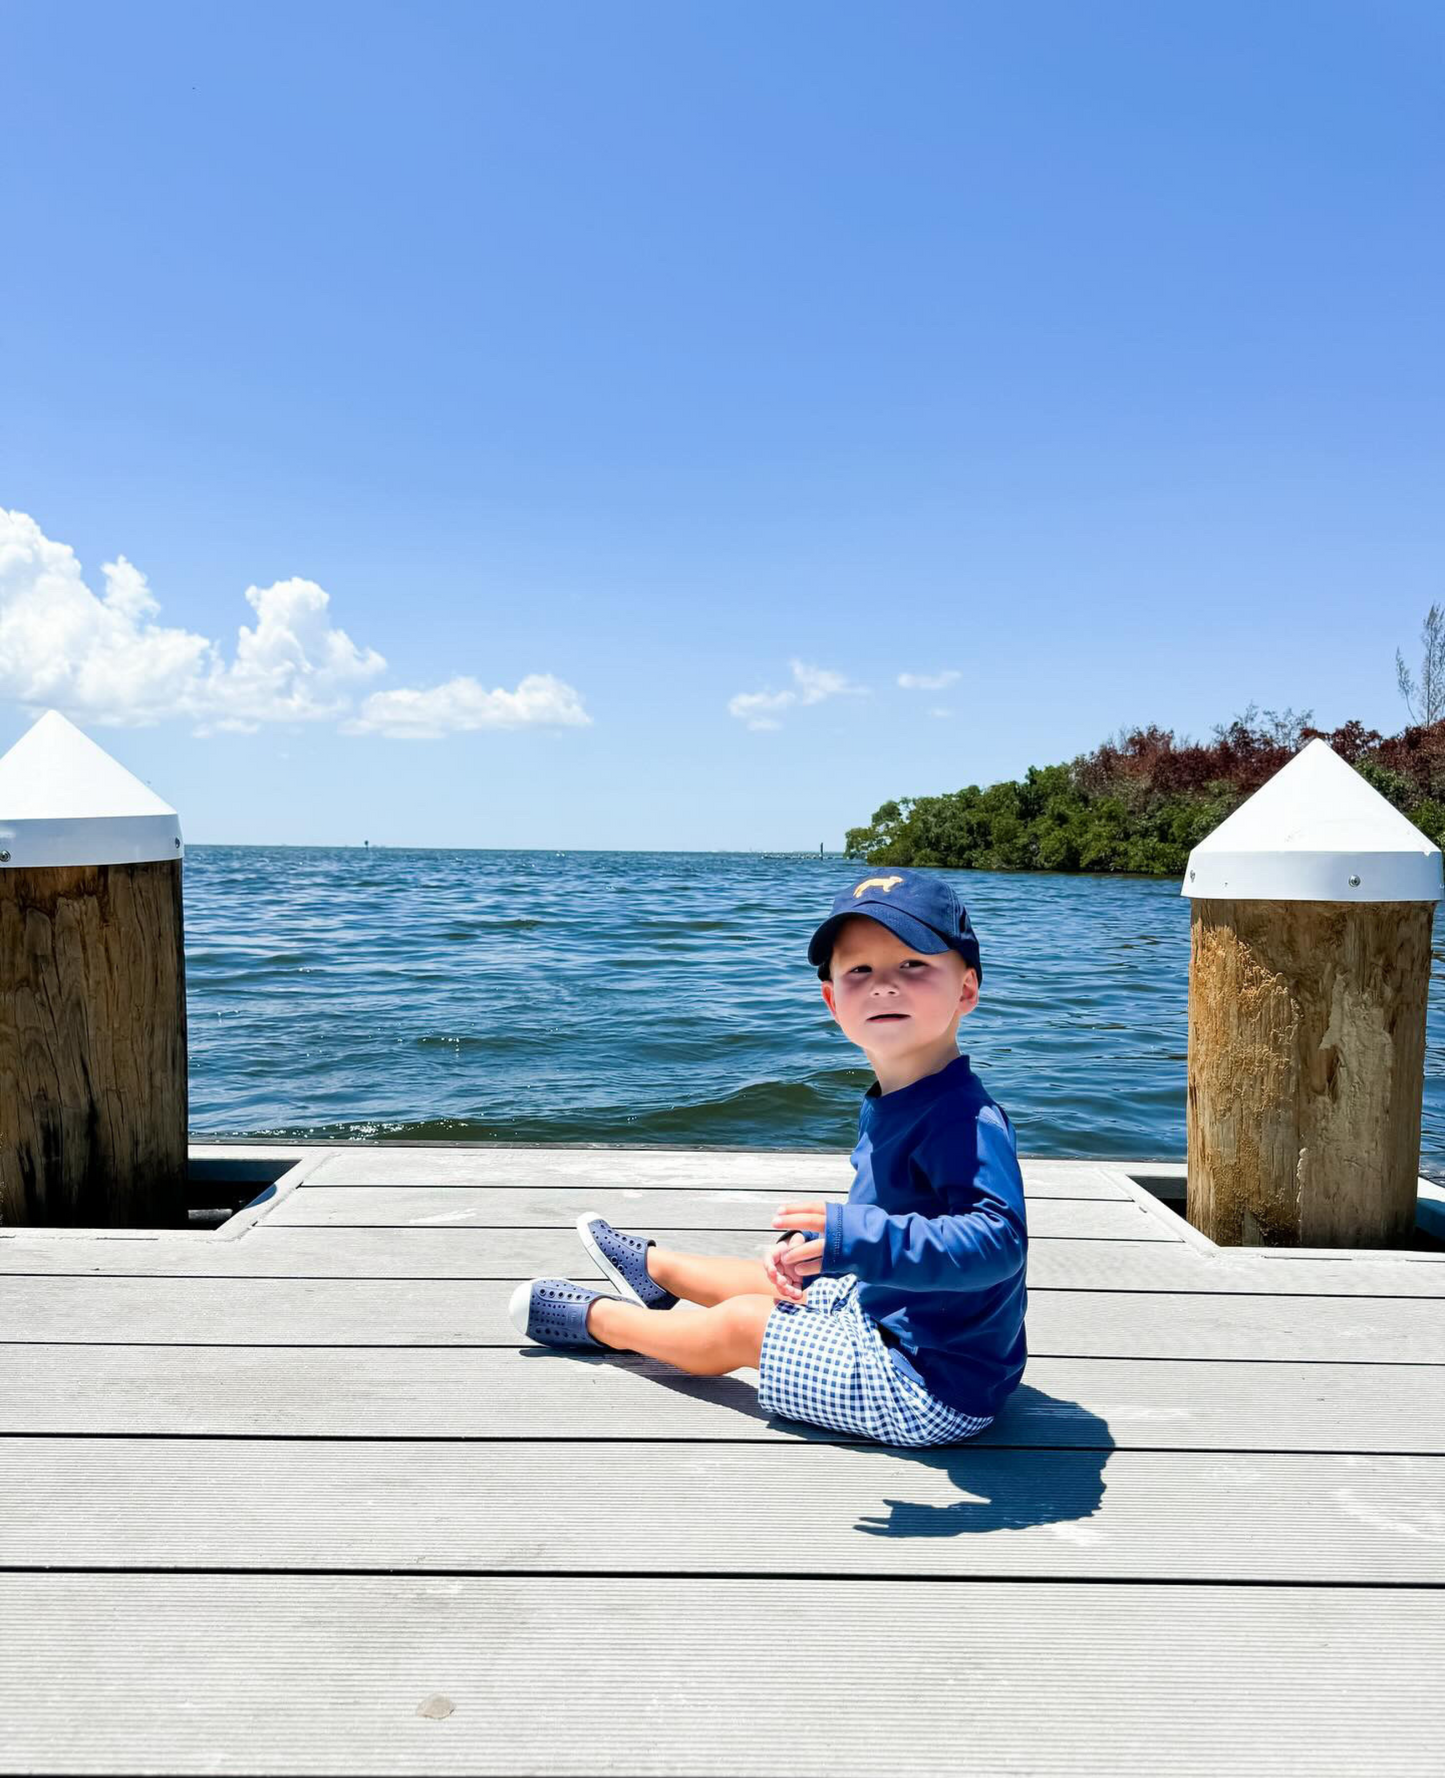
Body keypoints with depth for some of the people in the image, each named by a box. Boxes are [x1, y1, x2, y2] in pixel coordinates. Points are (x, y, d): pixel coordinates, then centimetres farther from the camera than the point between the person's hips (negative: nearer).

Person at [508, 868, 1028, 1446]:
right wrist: (811, 1244, 2)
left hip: (932, 1389, -8)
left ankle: (600, 1319, 27)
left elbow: (998, 1239, -44)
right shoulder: (886, 1106, 0)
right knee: (783, 1279, 26)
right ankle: (651, 1266, 54)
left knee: (740, 1324, 1)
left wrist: (854, 1237, -48)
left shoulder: (963, 1120, -31)